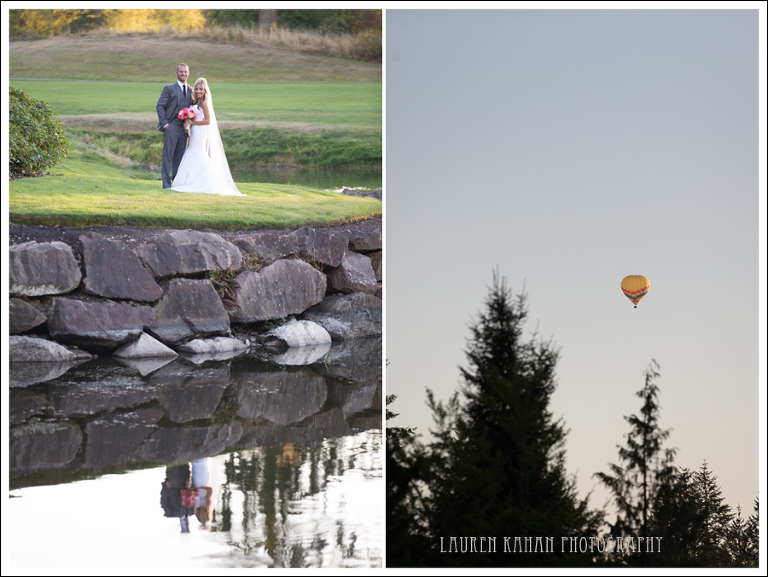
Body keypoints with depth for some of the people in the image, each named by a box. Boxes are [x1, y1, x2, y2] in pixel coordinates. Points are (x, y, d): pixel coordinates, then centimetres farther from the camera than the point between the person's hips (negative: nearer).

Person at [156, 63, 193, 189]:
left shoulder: (191, 91, 15)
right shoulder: (169, 89, 2)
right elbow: (159, 106, -1)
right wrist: (164, 123, -9)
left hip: (184, 128, 4)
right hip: (171, 127, -4)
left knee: (179, 157, 5)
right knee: (168, 156, -4)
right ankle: (166, 183, -3)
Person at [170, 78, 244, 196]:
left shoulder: (204, 103, -11)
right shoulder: (195, 102, 15)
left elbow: (208, 121, -15)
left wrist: (192, 123, -13)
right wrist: (187, 122, 0)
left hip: (200, 133, -9)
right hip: (195, 133, 9)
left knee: (197, 154, -10)